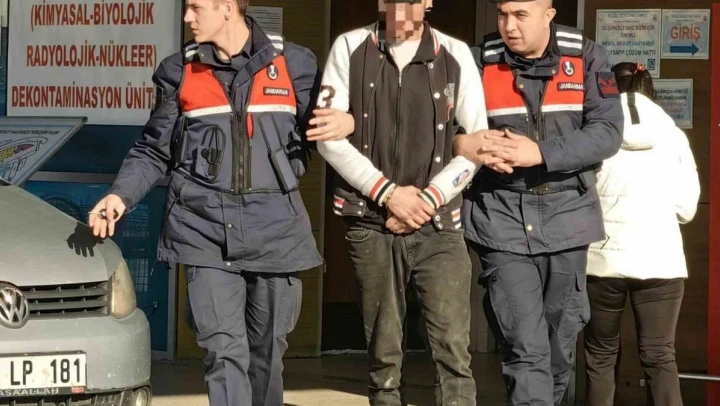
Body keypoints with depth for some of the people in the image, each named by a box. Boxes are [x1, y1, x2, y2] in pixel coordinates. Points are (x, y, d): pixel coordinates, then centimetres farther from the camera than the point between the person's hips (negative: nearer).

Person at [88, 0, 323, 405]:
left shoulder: (294, 64, 5)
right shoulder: (181, 71, 7)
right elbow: (154, 151, 12)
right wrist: (121, 195, -4)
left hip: (275, 230, 1)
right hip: (207, 229, 0)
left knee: (267, 350, 10)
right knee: (225, 352, -11)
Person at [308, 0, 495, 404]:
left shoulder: (456, 55, 3)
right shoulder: (351, 49, 2)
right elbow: (328, 134, -2)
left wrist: (429, 198, -8)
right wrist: (387, 192, -10)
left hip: (439, 223, 0)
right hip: (372, 223, 1)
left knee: (454, 350, -11)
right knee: (383, 352, 5)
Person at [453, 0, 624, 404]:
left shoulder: (586, 58, -2)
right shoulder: (479, 62, -2)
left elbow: (608, 132, -9)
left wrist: (540, 153, -20)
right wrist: (460, 144, -20)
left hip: (566, 217, 2)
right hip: (503, 219, -2)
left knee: (561, 344, 13)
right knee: (526, 350, -10)